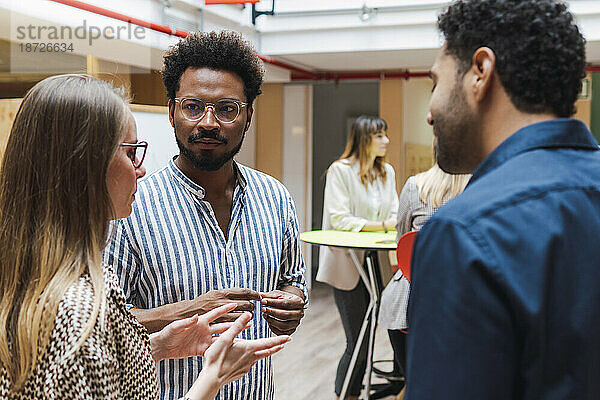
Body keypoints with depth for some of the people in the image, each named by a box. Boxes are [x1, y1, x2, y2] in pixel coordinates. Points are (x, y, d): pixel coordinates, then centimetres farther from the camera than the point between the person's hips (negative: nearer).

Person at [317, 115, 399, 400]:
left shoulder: (387, 172, 13)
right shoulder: (340, 170, -8)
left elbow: (393, 214, 11)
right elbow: (339, 219, -15)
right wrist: (381, 225, -19)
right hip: (346, 266, -6)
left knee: (365, 338, 11)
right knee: (357, 342, -4)